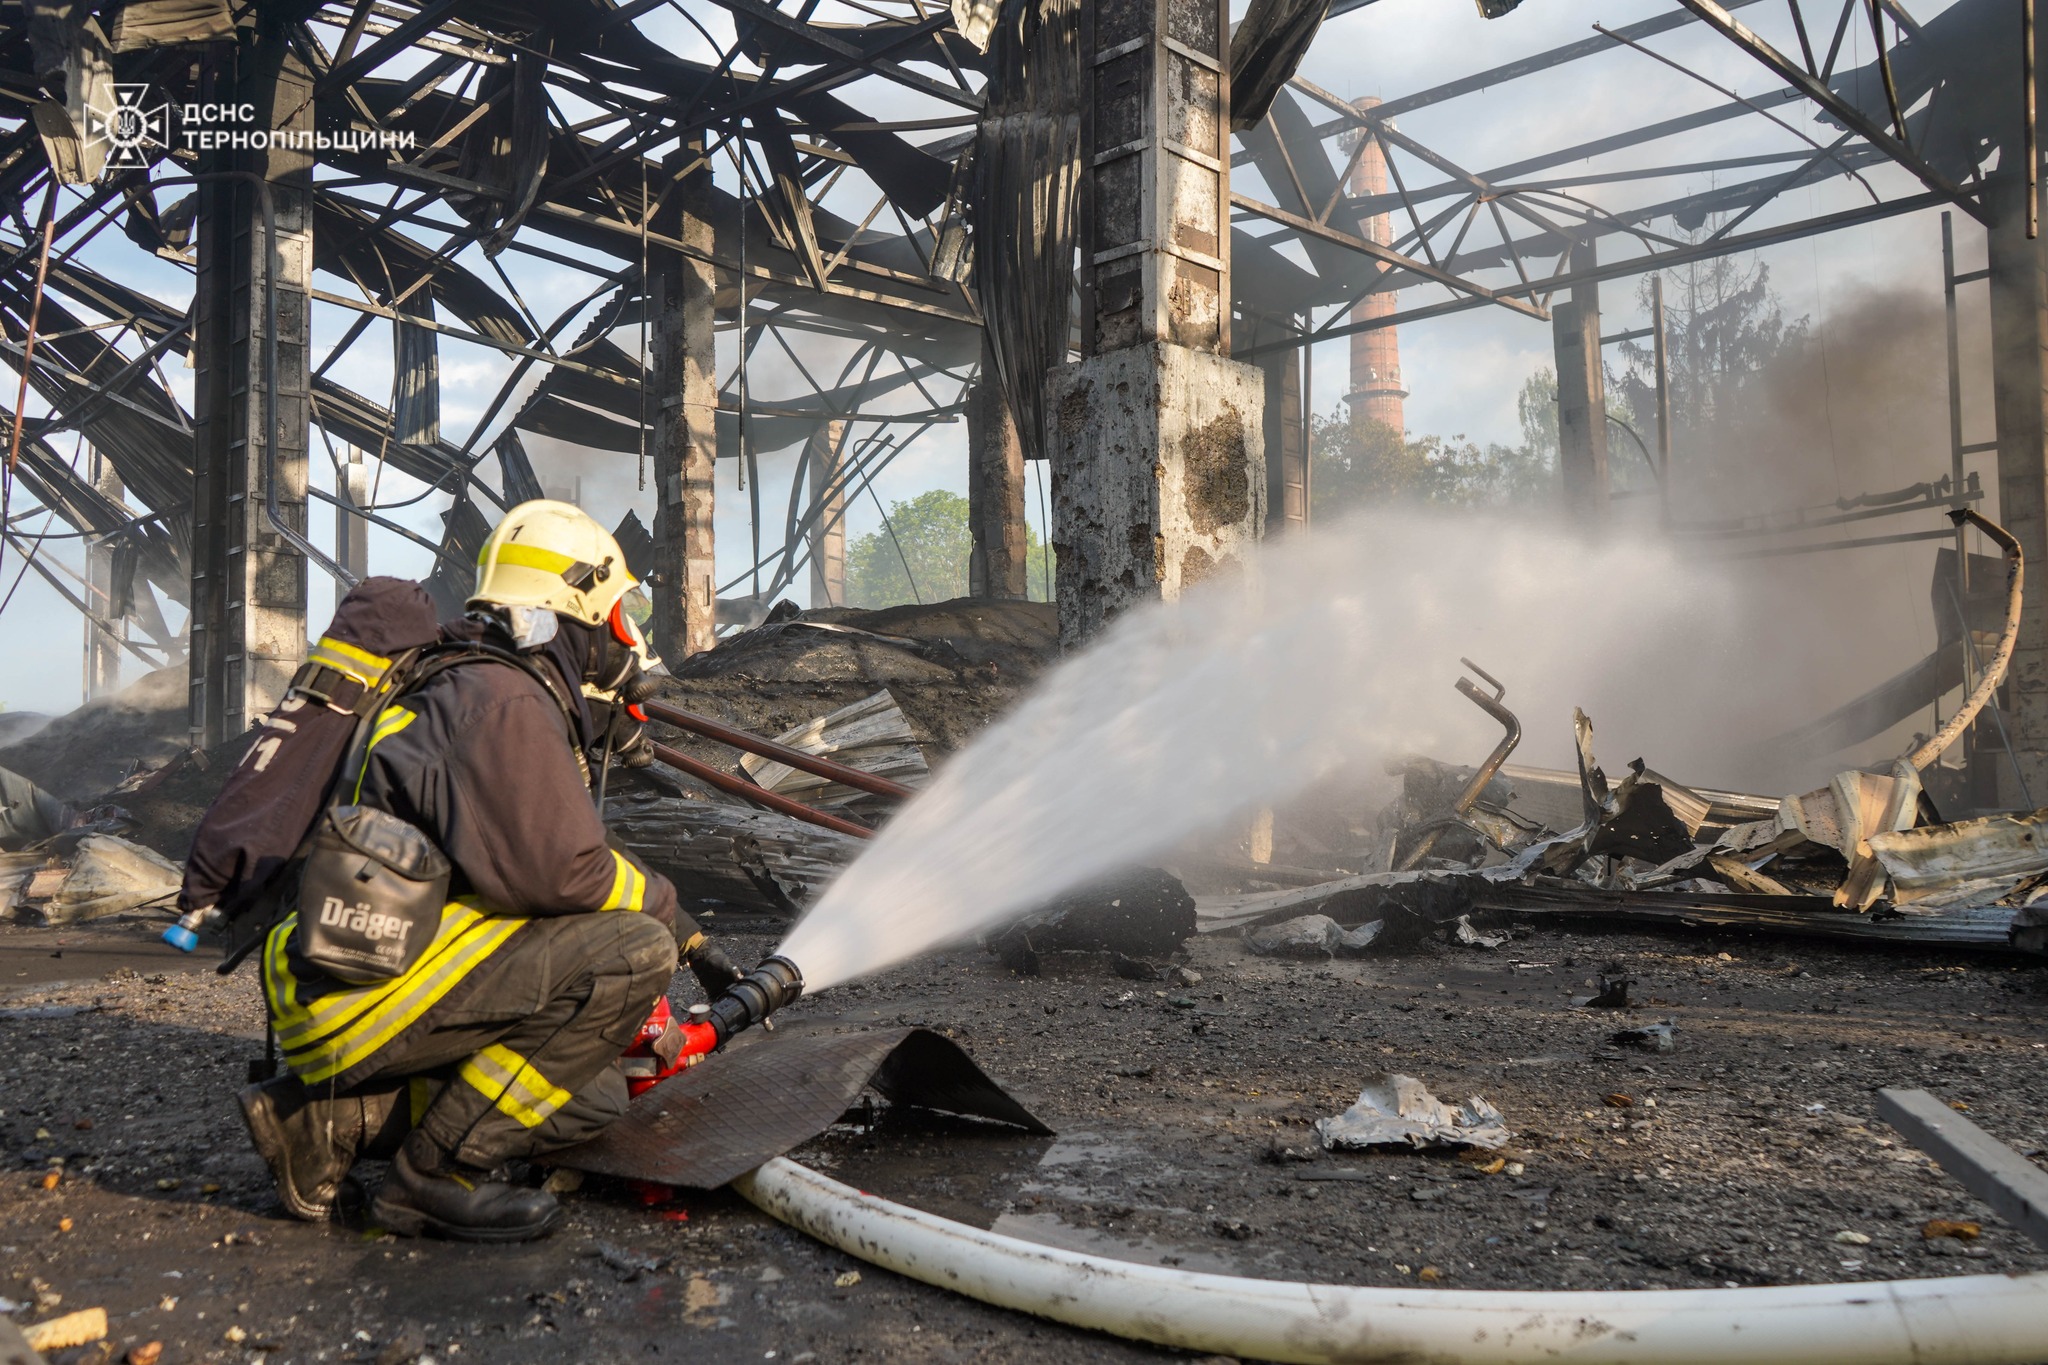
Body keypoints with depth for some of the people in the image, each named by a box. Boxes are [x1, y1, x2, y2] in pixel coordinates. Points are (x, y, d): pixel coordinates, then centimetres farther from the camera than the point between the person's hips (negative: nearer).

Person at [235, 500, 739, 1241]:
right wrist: (665, 907, -3)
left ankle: (334, 1118, 9)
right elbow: (556, 873, -23)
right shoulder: (503, 699, -13)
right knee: (629, 949, -18)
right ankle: (435, 1176, -10)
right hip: (361, 992, -10)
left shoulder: (512, 697, 20)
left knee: (597, 1096, 12)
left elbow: (537, 870, 25)